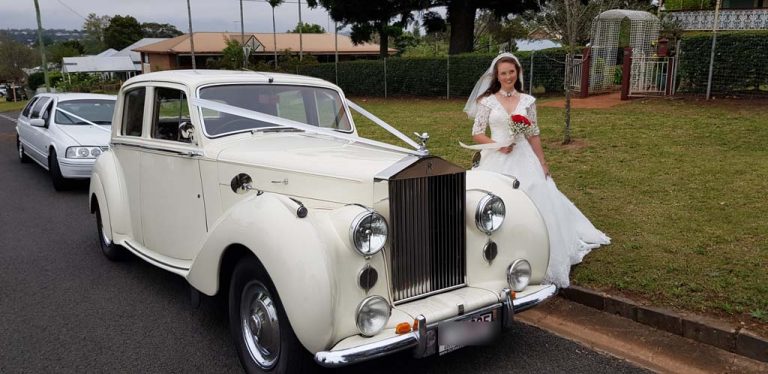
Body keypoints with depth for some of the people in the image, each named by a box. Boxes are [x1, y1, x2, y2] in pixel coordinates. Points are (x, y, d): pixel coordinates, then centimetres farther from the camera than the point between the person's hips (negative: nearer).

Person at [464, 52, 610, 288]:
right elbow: (476, 134, 0)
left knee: (534, 206, 0)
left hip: (523, 160, 2)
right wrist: (498, 145, -14)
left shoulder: (527, 101, 5)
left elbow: (533, 135, 9)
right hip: (497, 161, -2)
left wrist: (542, 163, 7)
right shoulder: (488, 101, -1)